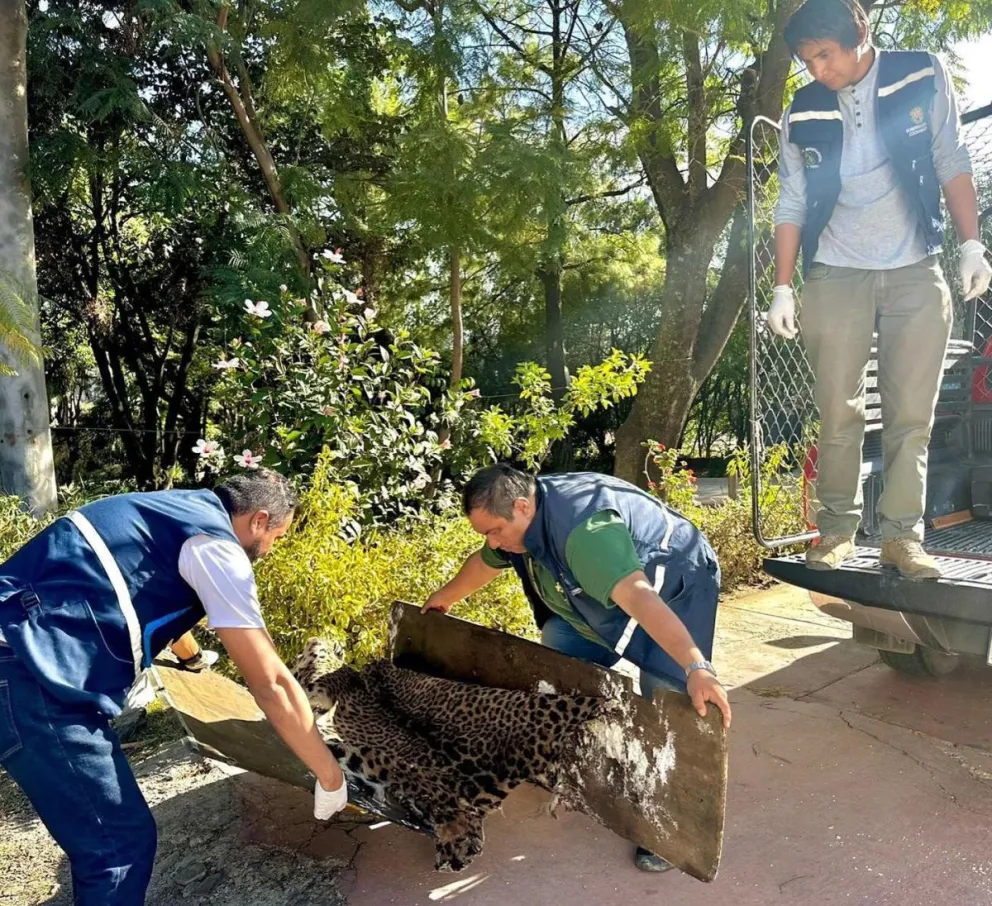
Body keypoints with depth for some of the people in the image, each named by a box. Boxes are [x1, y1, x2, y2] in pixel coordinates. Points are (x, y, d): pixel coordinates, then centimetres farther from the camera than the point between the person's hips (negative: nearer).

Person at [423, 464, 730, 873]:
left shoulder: (582, 528, -40)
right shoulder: (521, 513, -11)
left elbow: (640, 599, -50)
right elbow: (484, 562, 10)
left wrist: (697, 667, -58)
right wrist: (444, 598, 24)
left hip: (676, 583, -8)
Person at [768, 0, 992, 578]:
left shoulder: (923, 78, 4)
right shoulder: (803, 115, 5)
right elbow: (792, 205, 7)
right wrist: (783, 287, 1)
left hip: (917, 272, 0)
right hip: (835, 276, 0)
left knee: (912, 415, -3)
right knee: (838, 412, -2)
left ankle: (903, 535, 4)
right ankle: (837, 528, 7)